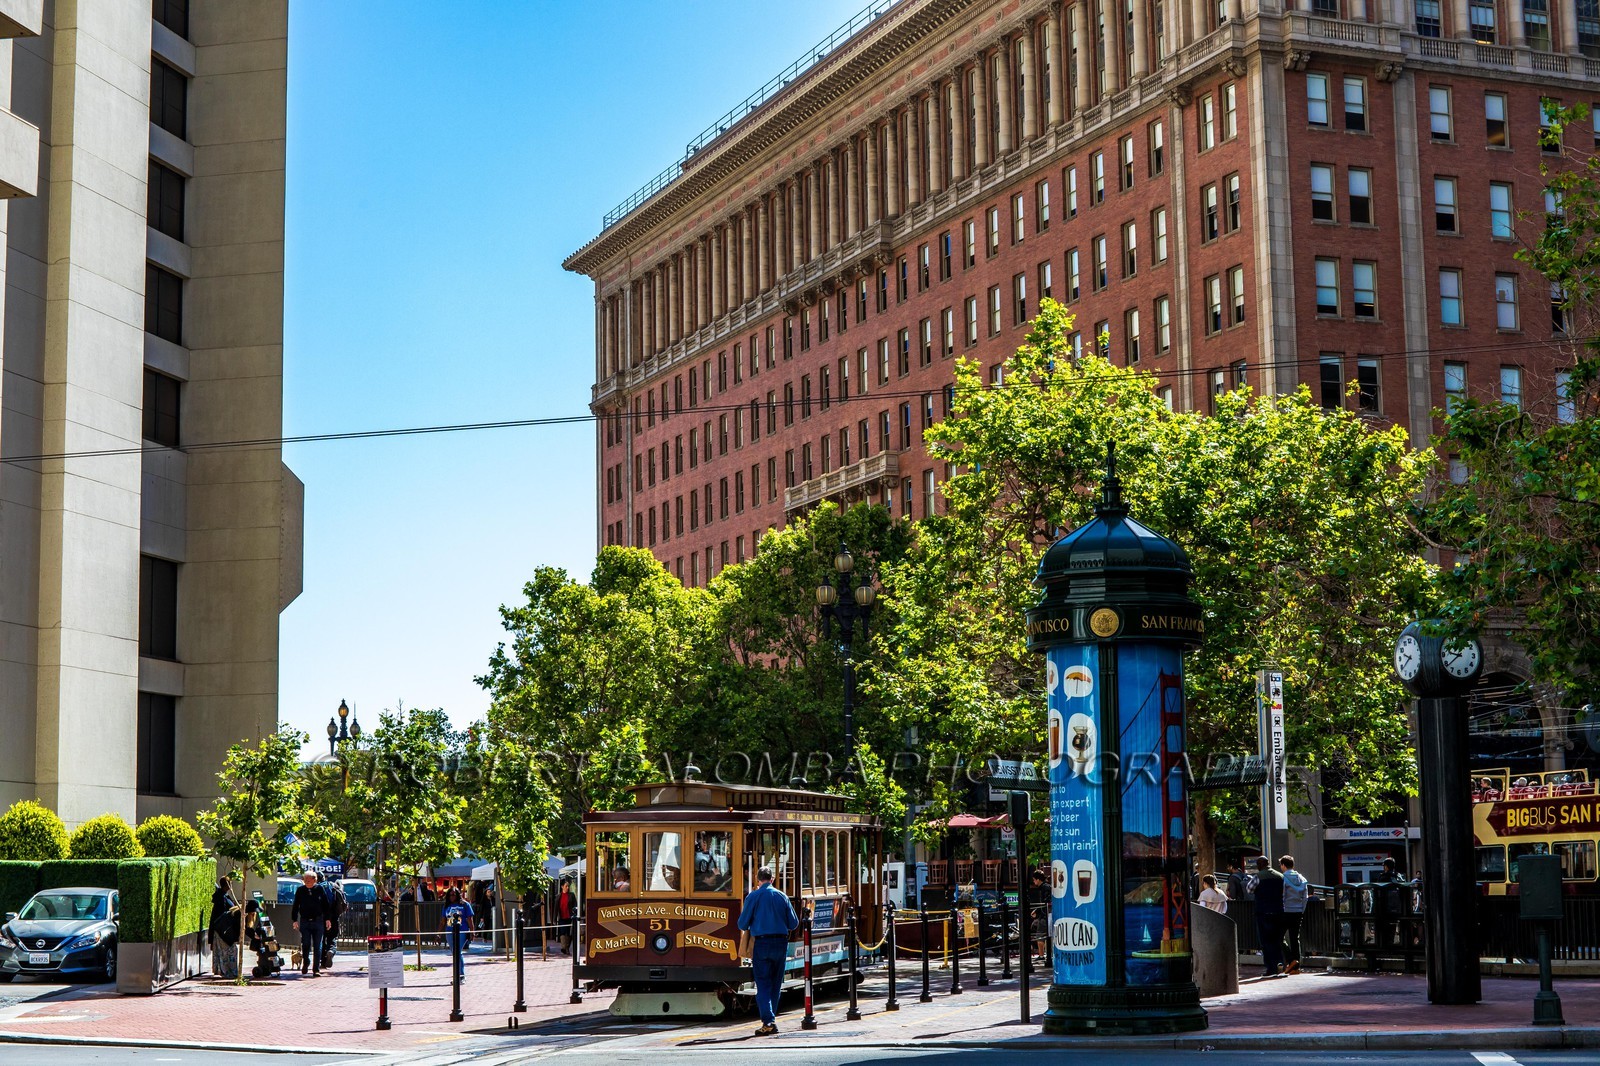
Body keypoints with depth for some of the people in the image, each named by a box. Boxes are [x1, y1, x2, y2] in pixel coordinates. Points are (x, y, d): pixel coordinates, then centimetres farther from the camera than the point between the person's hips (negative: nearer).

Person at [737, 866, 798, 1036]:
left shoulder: (753, 897, -4)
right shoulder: (782, 896, 5)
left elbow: (743, 924, -4)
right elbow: (794, 923, 6)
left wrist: (748, 930, 19)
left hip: (761, 943, -3)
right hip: (781, 943, 3)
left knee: (763, 984, -3)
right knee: (776, 983, 14)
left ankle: (768, 1021, -16)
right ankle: (771, 1019, 18)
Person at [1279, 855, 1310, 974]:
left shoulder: (1283, 878, -8)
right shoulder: (1302, 879, 10)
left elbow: (1280, 897, -11)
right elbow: (1305, 897, 11)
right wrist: (1302, 912, 16)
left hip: (1286, 911, -6)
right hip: (1298, 912, 6)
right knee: (1295, 938, 10)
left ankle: (1291, 960, -13)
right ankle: (1296, 967, 9)